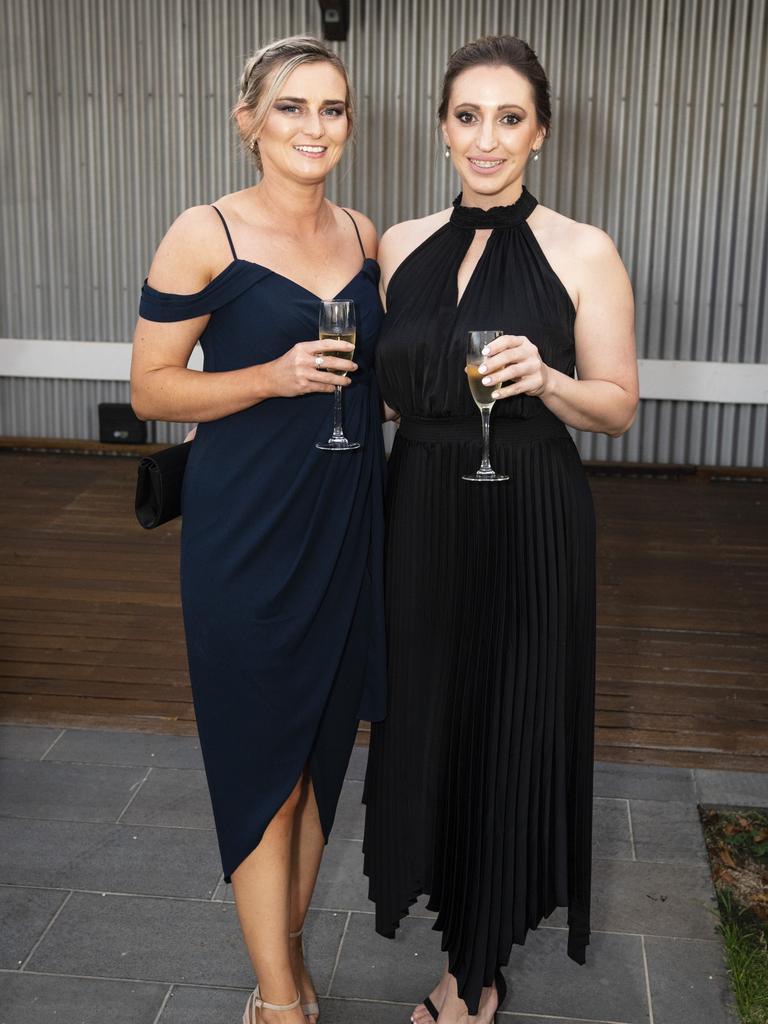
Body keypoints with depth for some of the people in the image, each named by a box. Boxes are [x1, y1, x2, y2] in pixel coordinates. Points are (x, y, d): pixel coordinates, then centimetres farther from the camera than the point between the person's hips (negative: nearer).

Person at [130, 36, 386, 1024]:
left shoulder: (363, 234, 8)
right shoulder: (205, 235, -8)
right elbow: (151, 388, -8)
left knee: (322, 743, 14)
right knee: (263, 750, 1)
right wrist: (275, 376, -20)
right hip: (246, 529, -5)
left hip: (346, 519, 5)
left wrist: (369, 380, 3)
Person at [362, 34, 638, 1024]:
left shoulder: (582, 254, -7)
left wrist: (544, 379, -22)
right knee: (427, 710, 13)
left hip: (528, 523, -4)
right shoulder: (402, 246, 4)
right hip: (421, 512, 4)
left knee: (508, 720, 5)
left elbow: (619, 407, -3)